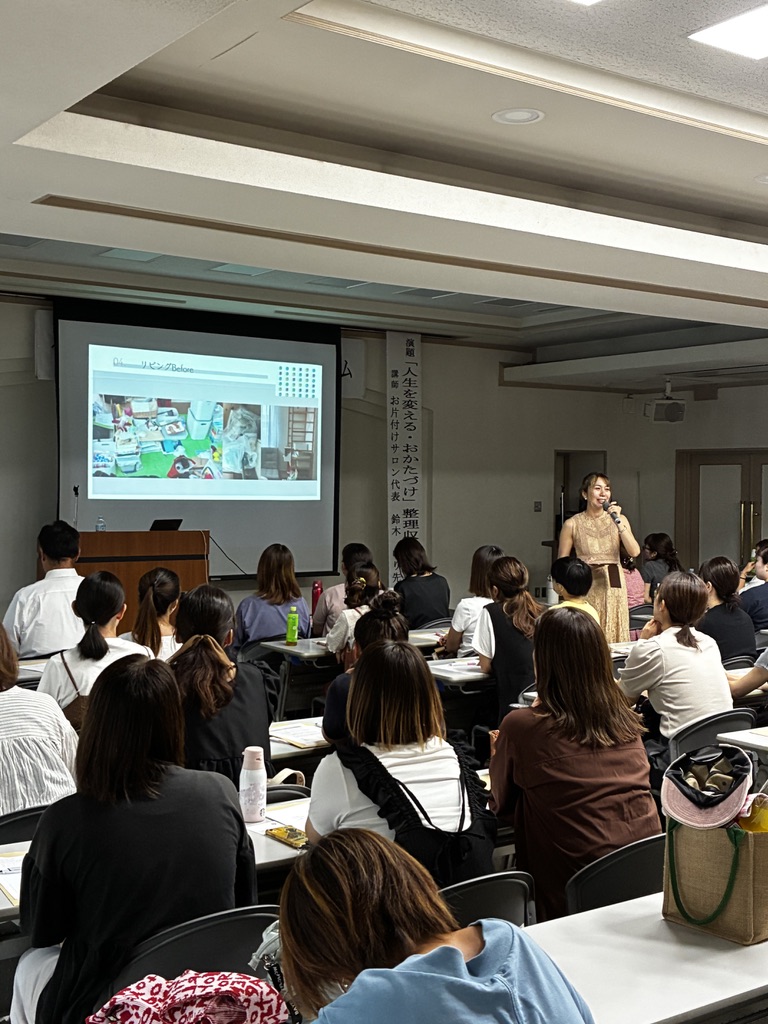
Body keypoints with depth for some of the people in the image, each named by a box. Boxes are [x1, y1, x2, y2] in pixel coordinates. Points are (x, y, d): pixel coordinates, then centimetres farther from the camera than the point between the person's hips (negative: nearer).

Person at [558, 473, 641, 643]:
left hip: (614, 587, 2)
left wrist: (619, 522, -13)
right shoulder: (572, 524, 0)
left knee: (615, 637, 3)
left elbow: (634, 552, -7)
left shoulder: (619, 519, 7)